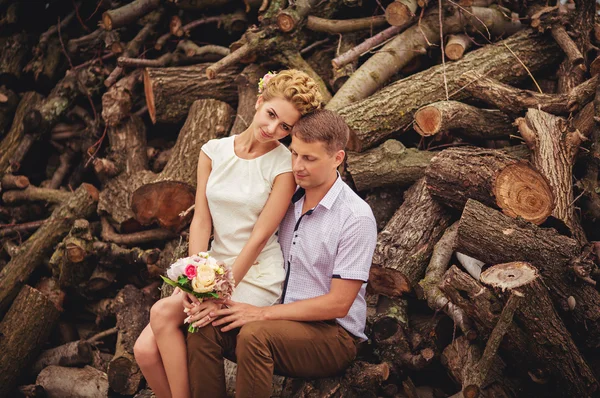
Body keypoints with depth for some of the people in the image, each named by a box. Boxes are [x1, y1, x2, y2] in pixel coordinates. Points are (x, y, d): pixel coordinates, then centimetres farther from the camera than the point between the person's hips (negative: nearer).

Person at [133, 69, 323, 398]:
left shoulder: (285, 165, -9)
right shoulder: (214, 151, 5)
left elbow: (259, 237, -12)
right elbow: (201, 220, 1)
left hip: (256, 276, -5)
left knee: (163, 313, -24)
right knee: (145, 351, -15)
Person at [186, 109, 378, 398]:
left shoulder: (356, 217, -13)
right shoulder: (289, 201, 8)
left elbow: (338, 304, -15)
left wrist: (262, 313, -17)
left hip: (332, 334, -6)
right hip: (283, 319, 6)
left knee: (255, 334, -34)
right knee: (205, 328, -19)